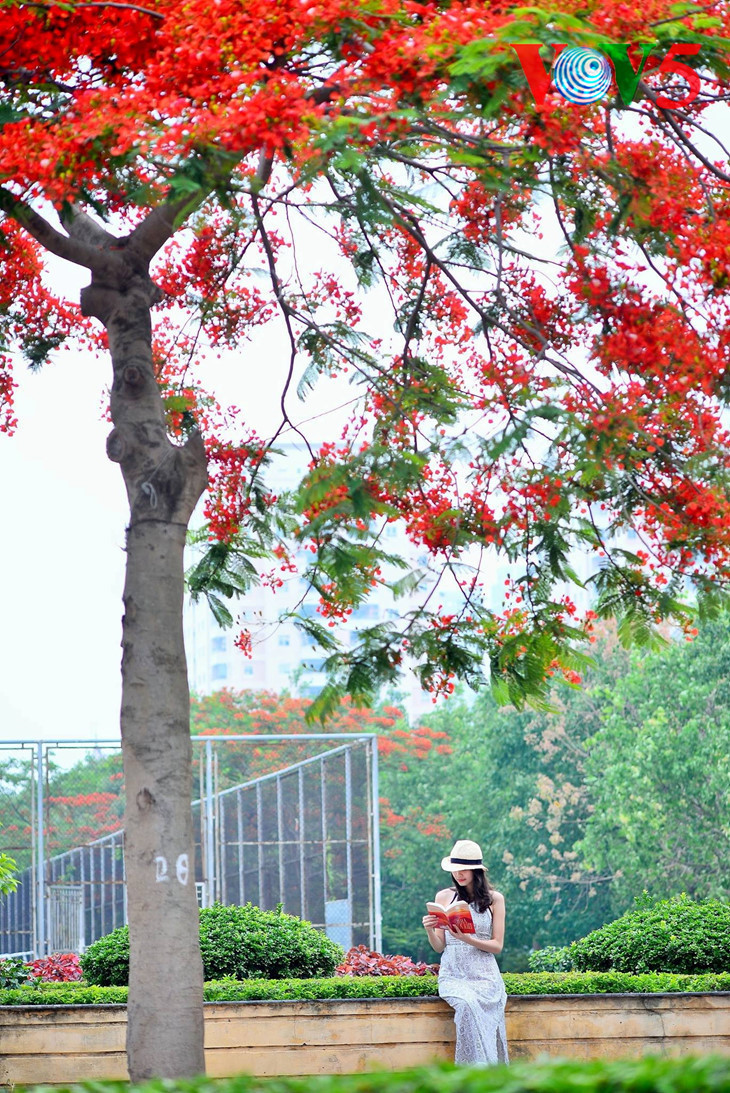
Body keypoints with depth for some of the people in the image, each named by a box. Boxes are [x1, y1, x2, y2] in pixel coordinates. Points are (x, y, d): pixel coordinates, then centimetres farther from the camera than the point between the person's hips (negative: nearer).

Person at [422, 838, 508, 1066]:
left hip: (485, 976, 0)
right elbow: (439, 946, 13)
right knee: (468, 1005, -33)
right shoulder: (444, 897, 12)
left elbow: (497, 945, 4)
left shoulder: (494, 899, 8)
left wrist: (467, 939, -13)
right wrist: (430, 931, -10)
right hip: (453, 974, 1)